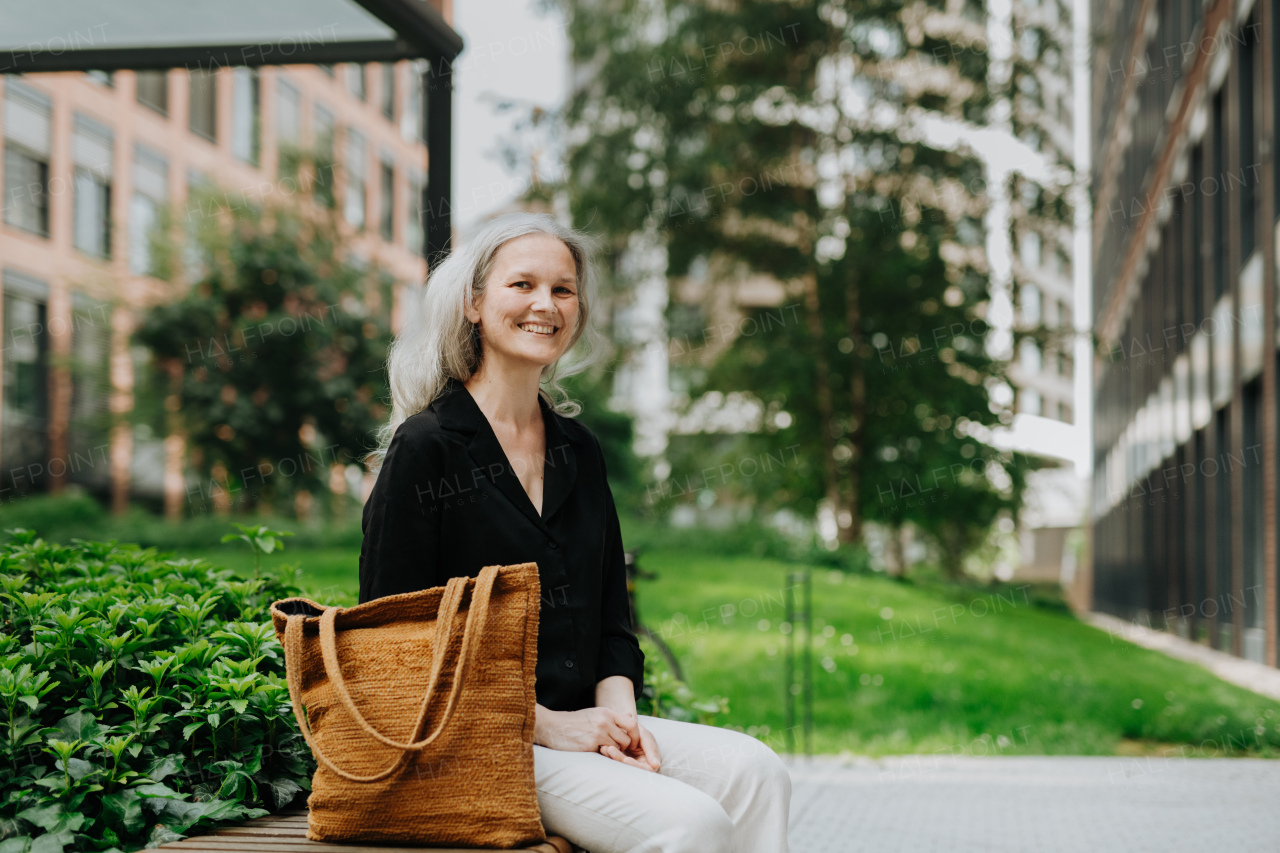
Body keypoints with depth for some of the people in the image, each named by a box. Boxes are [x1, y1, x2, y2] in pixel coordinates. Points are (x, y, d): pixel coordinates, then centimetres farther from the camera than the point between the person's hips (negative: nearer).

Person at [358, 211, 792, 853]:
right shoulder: (423, 449, -5)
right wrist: (543, 724, -13)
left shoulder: (578, 450, 15)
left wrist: (619, 716, -4)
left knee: (753, 772, -20)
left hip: (577, 722, 6)